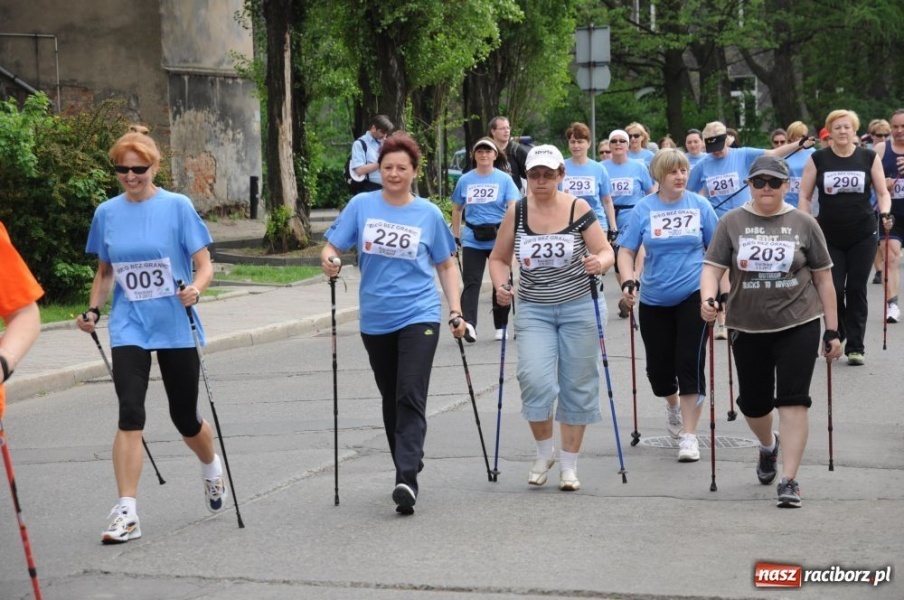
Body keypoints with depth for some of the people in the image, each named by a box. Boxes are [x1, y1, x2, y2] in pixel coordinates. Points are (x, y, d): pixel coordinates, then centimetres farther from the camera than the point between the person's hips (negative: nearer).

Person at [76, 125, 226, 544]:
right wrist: (93, 311, 3)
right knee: (130, 415, -15)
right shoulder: (106, 213, 3)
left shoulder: (177, 207, -6)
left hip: (176, 327, -1)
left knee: (185, 419, 11)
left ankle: (212, 472, 43)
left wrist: (195, 289, -27)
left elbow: (205, 265, -6)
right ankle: (126, 513, -13)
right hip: (129, 328, 2)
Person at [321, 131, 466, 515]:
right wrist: (329, 261, -19)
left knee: (410, 397, -15)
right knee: (391, 400, 12)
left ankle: (406, 479, -21)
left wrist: (456, 311, 1)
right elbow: (333, 246, 4)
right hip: (375, 320, 3)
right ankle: (408, 464, 28)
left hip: (419, 317, -3)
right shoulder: (362, 206, 1)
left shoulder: (428, 214, 0)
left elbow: (445, 266, 9)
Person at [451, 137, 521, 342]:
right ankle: (468, 324, -22)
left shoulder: (504, 179, -1)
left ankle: (501, 327, 22)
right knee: (471, 282, -10)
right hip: (472, 240, 1)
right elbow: (457, 209, 15)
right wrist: (456, 236, 12)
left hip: (499, 239, -1)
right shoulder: (465, 180, 5)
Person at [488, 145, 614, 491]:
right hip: (533, 310, 0)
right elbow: (499, 258, 6)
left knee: (577, 387, 5)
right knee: (535, 381, -16)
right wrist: (500, 286, -13)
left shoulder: (578, 209, -7)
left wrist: (600, 262, -27)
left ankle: (568, 464, 19)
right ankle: (544, 452, 9)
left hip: (578, 309, 0)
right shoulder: (516, 212, -2)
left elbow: (606, 252, -5)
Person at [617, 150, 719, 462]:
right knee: (659, 367, 8)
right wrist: (628, 281, -19)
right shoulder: (644, 208, -4)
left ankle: (689, 435, -2)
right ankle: (673, 404, 42)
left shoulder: (700, 205, -3)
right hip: (654, 300, 1)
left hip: (693, 295, -1)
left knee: (690, 363, -8)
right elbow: (626, 251, -2)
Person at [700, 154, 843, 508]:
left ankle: (789, 480, -5)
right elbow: (713, 267, -3)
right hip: (747, 328, 2)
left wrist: (832, 331, 2)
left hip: (797, 325, -2)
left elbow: (823, 279, 4)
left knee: (793, 400, -8)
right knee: (753, 402, 12)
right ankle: (768, 446, 45)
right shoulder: (732, 223, 1)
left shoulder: (803, 224, 0)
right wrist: (708, 299, -24)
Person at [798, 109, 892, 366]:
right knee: (833, 289, -4)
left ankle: (855, 346, 9)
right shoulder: (818, 159, 1)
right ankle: (837, 334, 24)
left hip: (863, 236, 0)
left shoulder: (869, 157, 2)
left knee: (856, 290, 0)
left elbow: (883, 192, 6)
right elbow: (804, 196, 3)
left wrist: (884, 214, -14)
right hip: (829, 236, 0)